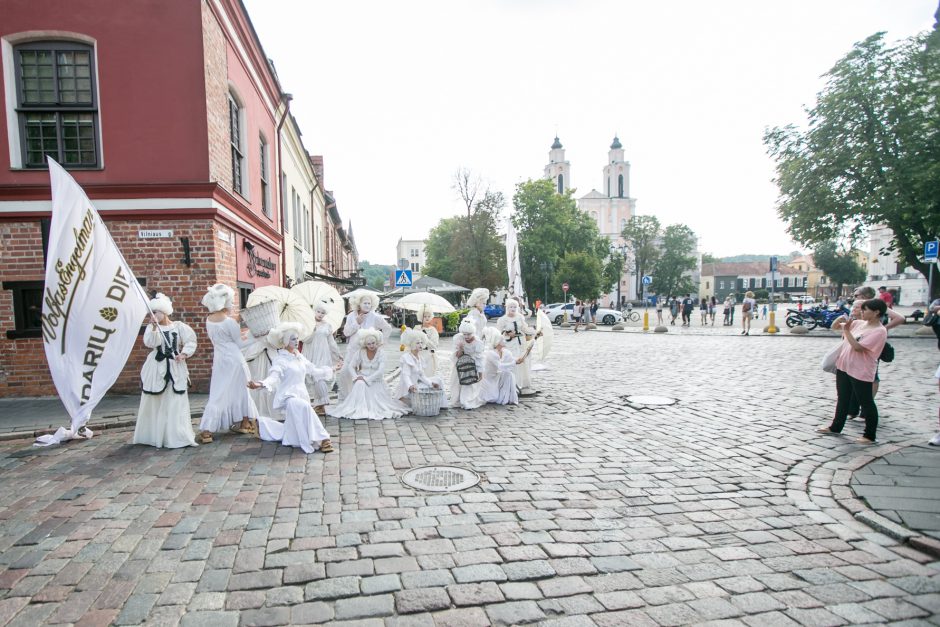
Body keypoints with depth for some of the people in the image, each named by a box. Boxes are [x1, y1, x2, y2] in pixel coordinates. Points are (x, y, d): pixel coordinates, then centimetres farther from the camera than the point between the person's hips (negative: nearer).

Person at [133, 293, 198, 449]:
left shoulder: (178, 326, 2)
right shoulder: (152, 327, 2)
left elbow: (191, 341, 2)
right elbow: (149, 343, -14)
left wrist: (184, 353, -13)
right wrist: (155, 327, -25)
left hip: (175, 367, -1)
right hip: (156, 368, 1)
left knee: (176, 404, 0)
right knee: (155, 403, 7)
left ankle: (177, 436, 4)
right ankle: (154, 435, 18)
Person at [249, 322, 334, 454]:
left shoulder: (300, 357, 9)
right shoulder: (280, 360, -13)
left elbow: (314, 370, 23)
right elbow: (274, 376, -31)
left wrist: (331, 370, 34)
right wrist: (260, 384, -52)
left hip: (301, 395, 8)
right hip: (288, 397, -8)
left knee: (292, 433, 18)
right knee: (303, 406, -41)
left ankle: (262, 424, 39)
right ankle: (320, 439, -33)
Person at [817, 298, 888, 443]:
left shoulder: (879, 331, -16)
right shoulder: (858, 323, 6)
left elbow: (858, 347, -23)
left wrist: (847, 330, -20)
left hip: (861, 373, -8)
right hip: (843, 367, 8)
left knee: (866, 403, 4)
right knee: (842, 399, 19)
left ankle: (869, 435, 15)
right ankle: (836, 427, 33)